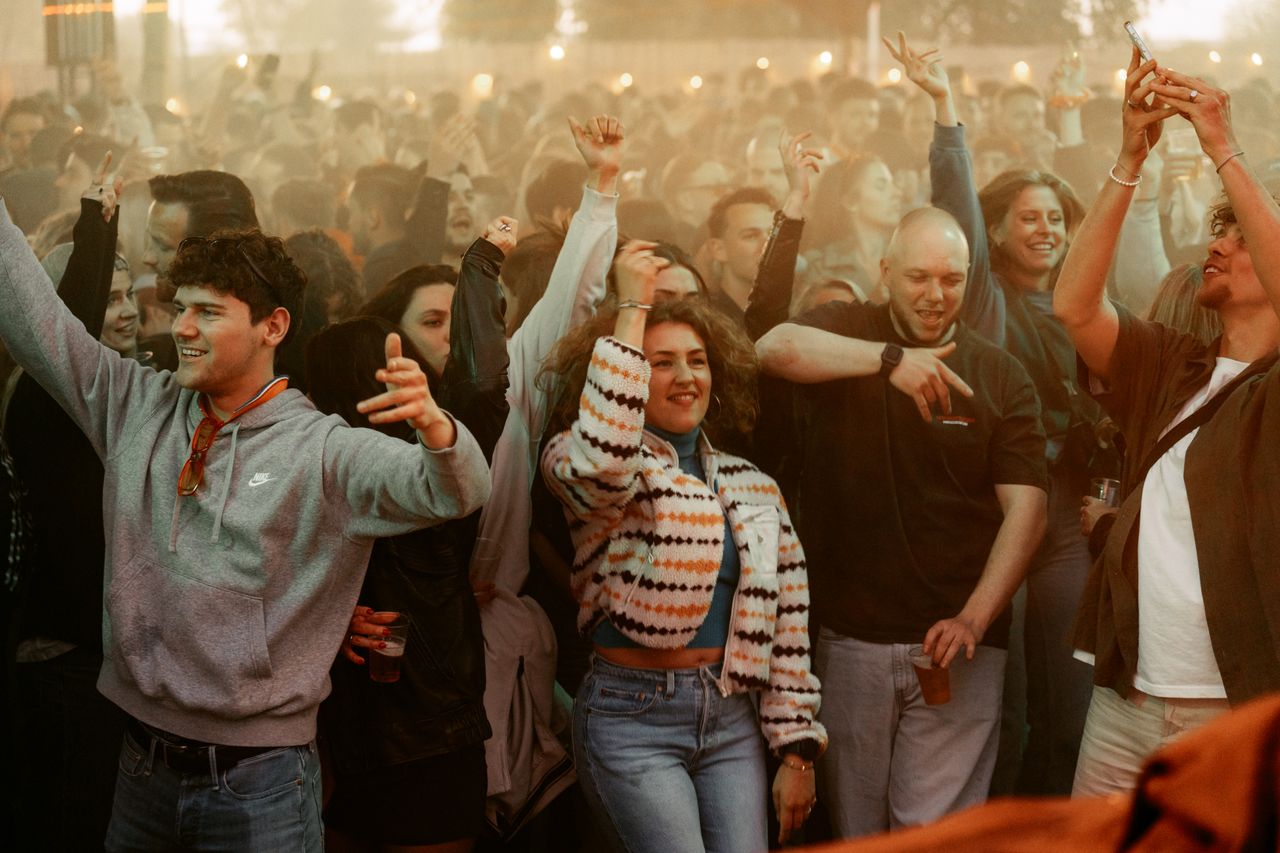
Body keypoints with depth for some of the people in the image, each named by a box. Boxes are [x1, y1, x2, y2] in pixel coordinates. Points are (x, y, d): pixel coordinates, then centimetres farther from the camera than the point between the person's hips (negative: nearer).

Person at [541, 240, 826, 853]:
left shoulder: (751, 487, 13)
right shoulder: (578, 464, -3)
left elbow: (785, 620, 12)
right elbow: (602, 462, -30)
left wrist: (796, 749, 7)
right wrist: (631, 309, -22)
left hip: (732, 720, 5)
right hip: (633, 718, -5)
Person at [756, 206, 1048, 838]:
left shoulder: (1001, 376, 5)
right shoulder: (845, 333, 5)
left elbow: (1025, 506, -3)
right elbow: (776, 348, -19)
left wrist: (975, 618, -15)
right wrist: (890, 358, -30)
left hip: (955, 644, 0)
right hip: (848, 638, 0)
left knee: (934, 828, -2)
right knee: (853, 821, 10)